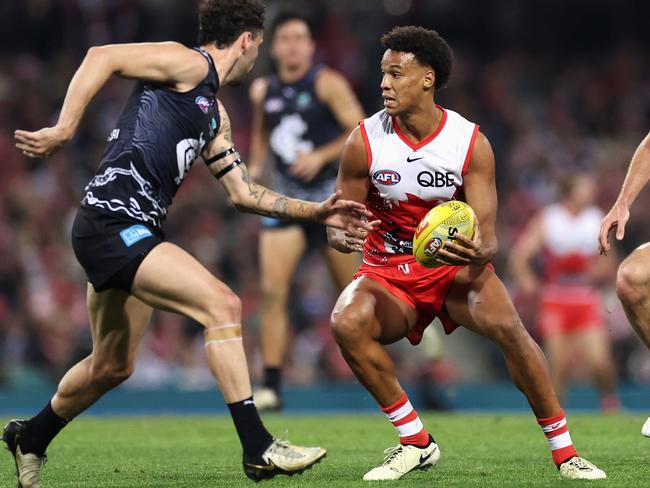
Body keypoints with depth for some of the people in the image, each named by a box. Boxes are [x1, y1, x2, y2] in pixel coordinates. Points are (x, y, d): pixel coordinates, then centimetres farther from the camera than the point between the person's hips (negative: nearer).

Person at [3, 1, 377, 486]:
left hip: (136, 234, 10)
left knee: (112, 366, 20)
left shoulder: (214, 113, 22)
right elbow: (102, 56, -17)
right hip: (113, 223, -10)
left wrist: (315, 210, 20)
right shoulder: (188, 64, -6)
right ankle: (259, 449, -21)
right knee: (222, 304, -20)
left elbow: (243, 192, 26)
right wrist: (64, 129, -22)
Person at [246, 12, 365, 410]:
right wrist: (255, 166, 7)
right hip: (286, 199, 3)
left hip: (332, 197, -3)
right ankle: (272, 386, -11)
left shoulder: (327, 84, -7)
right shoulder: (263, 91, 8)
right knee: (272, 290, -12)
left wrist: (321, 156, -23)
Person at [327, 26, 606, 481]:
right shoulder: (365, 141, -10)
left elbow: (488, 235, -13)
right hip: (388, 272, 1)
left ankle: (565, 451, -16)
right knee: (346, 323, -31)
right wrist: (340, 236, -26)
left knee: (506, 325, -31)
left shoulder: (471, 143, -12)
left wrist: (477, 252, -38)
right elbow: (338, 221, -1)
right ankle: (416, 443, -15)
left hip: (455, 266, -1)